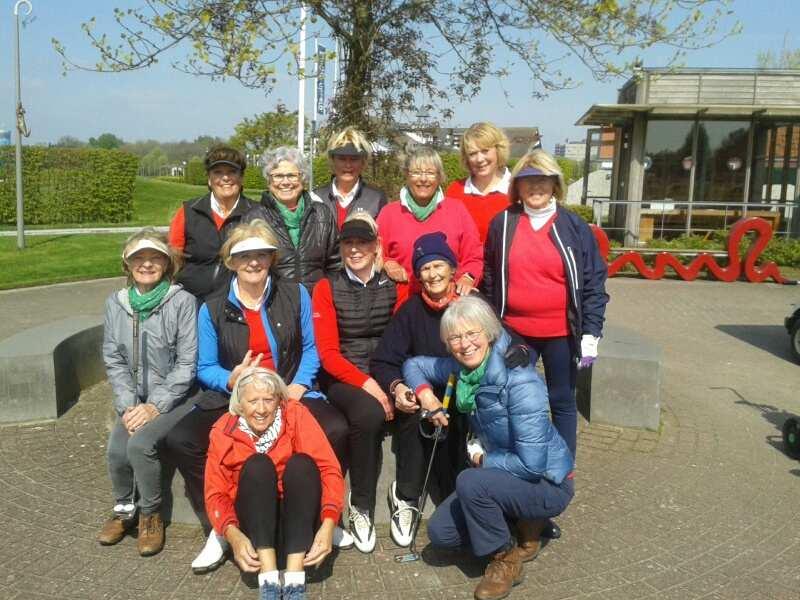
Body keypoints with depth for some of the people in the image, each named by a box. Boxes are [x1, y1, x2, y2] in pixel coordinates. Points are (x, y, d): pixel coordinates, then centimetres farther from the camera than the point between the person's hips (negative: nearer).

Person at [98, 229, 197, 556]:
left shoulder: (182, 301, -10)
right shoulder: (115, 303, 5)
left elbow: (187, 363, -11)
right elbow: (113, 360, 5)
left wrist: (155, 406, -16)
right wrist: (128, 405, -7)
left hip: (174, 399, -4)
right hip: (135, 401, 4)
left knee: (140, 443, -26)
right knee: (116, 448, -19)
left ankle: (151, 514, 1)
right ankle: (123, 509, 12)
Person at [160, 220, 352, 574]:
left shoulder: (295, 295, 7)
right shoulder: (212, 309, 5)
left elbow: (310, 348, 8)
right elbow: (205, 368, 4)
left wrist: (299, 386, -9)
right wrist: (231, 380, -18)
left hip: (290, 396, 0)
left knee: (335, 429, -29)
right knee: (179, 440, -24)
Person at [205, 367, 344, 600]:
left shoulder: (296, 415, -7)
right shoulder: (223, 432, -4)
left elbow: (329, 469, -15)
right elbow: (216, 493, -6)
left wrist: (328, 524, -30)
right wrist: (233, 535, -27)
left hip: (299, 519, 0)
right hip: (254, 524, 0)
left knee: (302, 463, -27)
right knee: (257, 465, -25)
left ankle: (294, 580, -33)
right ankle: (268, 579, -34)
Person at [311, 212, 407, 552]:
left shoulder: (396, 286, 5)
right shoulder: (327, 288, 1)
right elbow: (328, 353, -5)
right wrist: (366, 384, -18)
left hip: (385, 376, 2)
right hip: (342, 378, -2)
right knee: (369, 413, -33)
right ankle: (361, 506, -14)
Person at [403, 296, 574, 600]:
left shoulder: (520, 382, -29)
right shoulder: (463, 367, -7)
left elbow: (532, 464, -30)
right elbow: (415, 364, 10)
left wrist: (483, 459, -15)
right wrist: (424, 392, -10)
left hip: (547, 483, -7)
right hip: (500, 471, 7)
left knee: (470, 483, -31)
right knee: (440, 533, -2)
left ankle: (506, 560, -5)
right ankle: (522, 520, 16)